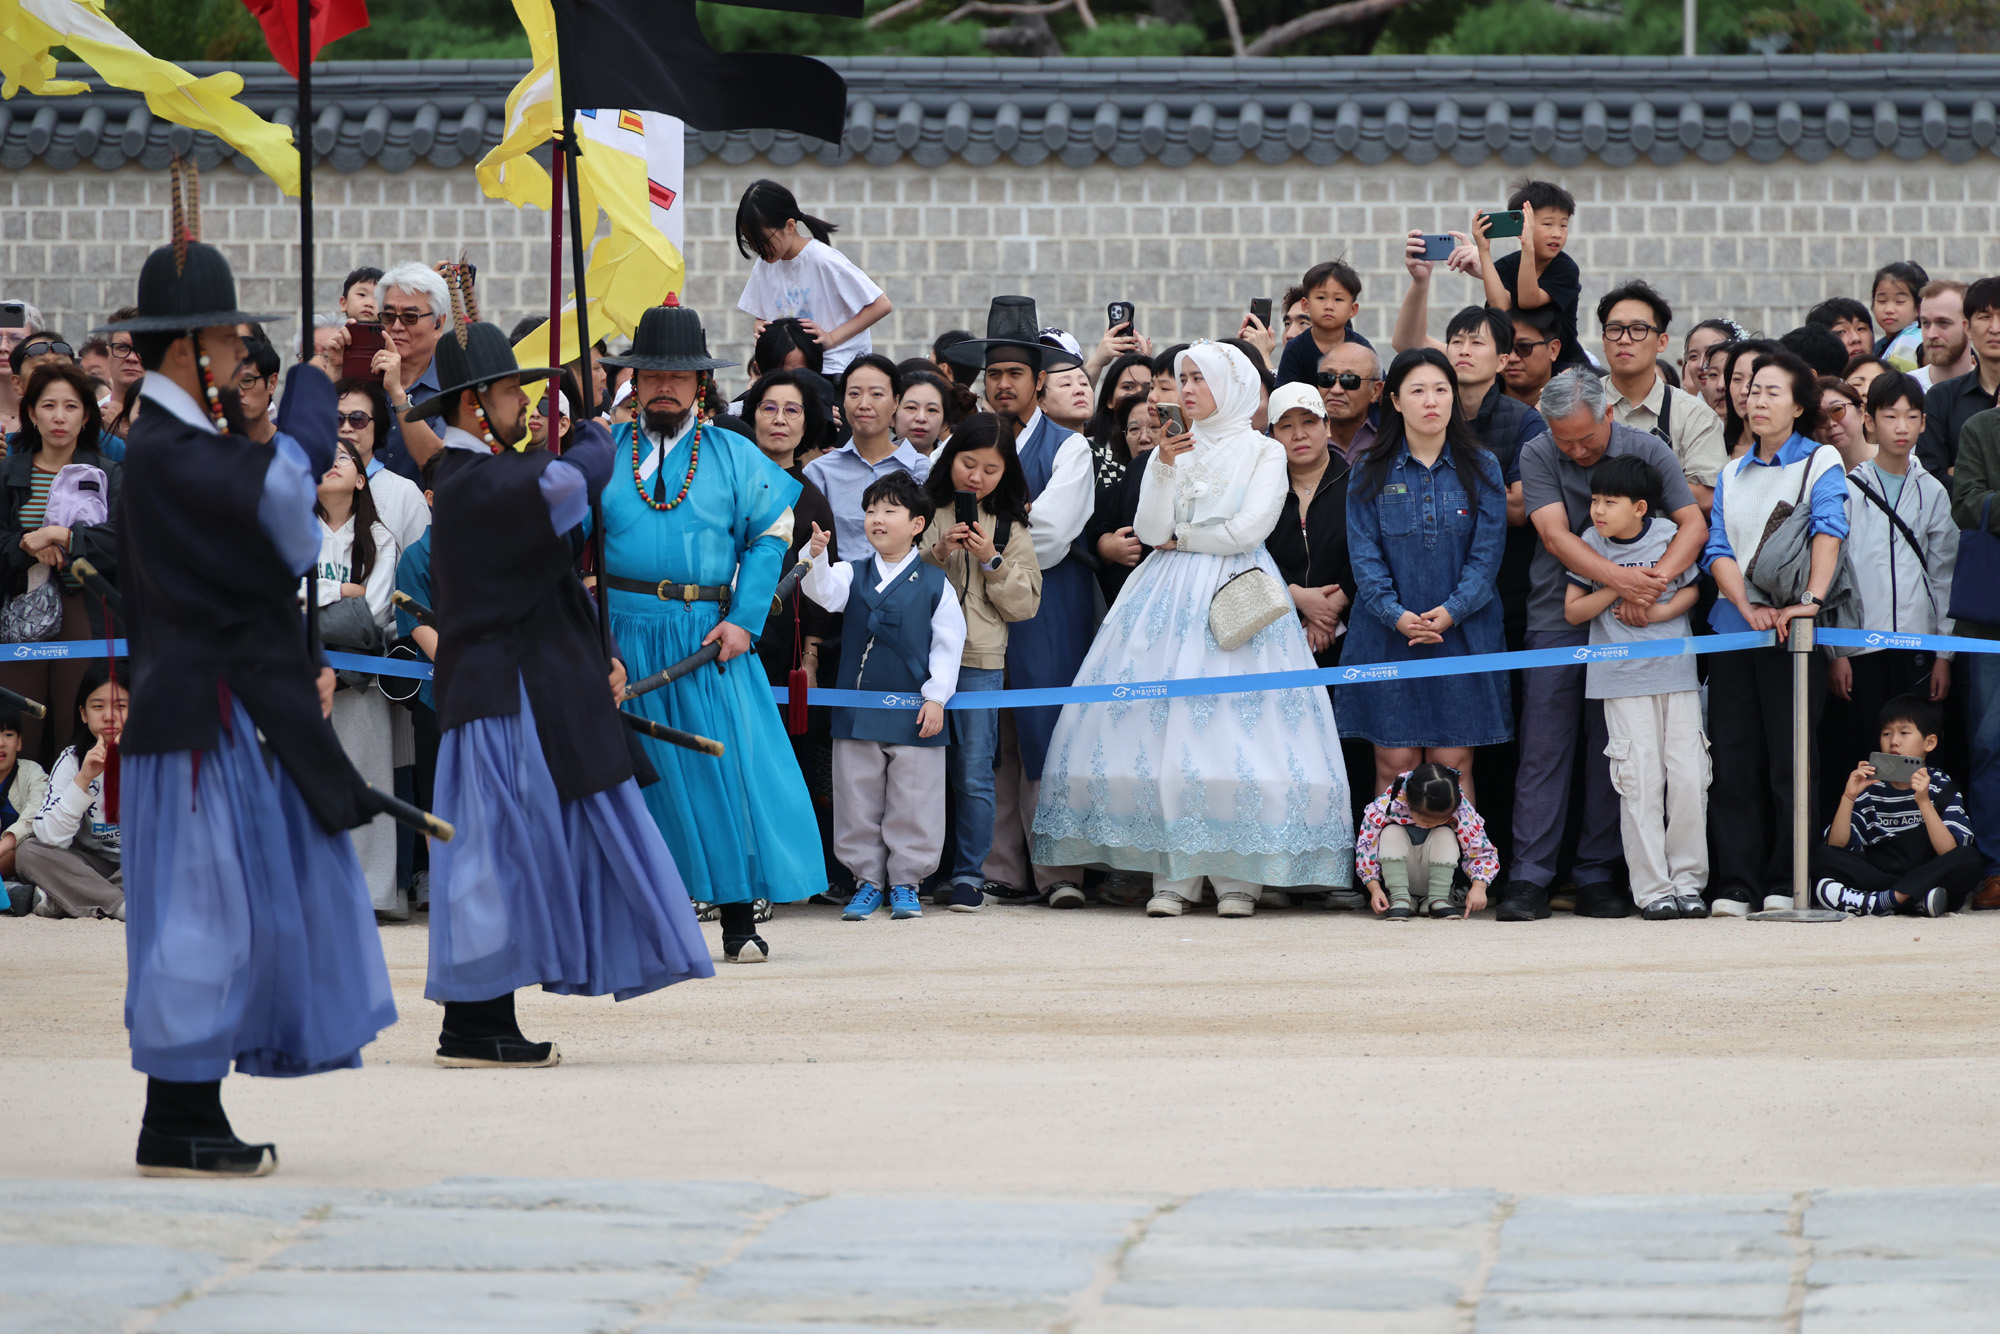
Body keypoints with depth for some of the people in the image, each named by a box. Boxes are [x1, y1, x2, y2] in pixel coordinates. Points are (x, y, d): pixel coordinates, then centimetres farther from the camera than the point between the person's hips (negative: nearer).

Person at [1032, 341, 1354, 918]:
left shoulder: (1264, 453, 4)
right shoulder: (1173, 448, 15)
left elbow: (1247, 529, -7)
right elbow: (1151, 530, 3)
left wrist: (1181, 538, 2)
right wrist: (1165, 466, -7)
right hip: (1170, 598, 3)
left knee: (1236, 732, -10)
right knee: (1166, 733, -5)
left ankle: (1238, 877, -7)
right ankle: (1174, 876, -4)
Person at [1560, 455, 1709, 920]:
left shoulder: (1668, 536, -1)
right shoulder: (1592, 544, -1)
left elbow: (1692, 590, 9)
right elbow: (1573, 611, 1)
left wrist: (1659, 611, -9)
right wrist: (1618, 588, -13)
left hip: (1677, 672, 1)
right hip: (1623, 679, -1)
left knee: (1689, 779, -1)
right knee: (1640, 782, -5)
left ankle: (1688, 882, 10)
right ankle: (1652, 889, -1)